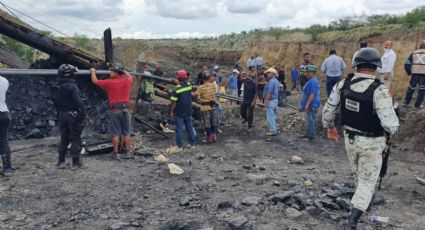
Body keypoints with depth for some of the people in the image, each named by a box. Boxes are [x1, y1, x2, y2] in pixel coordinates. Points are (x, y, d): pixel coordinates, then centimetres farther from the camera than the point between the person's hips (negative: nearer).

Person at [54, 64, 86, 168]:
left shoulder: (58, 87, 7)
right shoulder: (72, 87, -16)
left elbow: (56, 103, 13)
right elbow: (78, 102, -22)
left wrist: (59, 113, 20)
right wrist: (83, 114, -15)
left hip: (62, 115, 7)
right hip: (73, 115, -7)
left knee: (64, 139, 16)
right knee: (75, 139, 2)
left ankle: (61, 161, 19)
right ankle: (76, 162, 5)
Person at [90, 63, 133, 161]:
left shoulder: (110, 82, -7)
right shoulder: (127, 81, 3)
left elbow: (95, 81, 7)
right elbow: (129, 76, 30)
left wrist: (93, 72, 24)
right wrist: (123, 70, 44)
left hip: (115, 110, -3)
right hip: (125, 109, 3)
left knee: (115, 134, 3)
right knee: (127, 133, 9)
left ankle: (116, 153, 8)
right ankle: (127, 152, 14)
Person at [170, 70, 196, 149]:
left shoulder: (176, 90, -18)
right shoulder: (189, 85, -5)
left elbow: (174, 102, -14)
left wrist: (172, 111, -3)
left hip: (179, 112, -5)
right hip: (188, 111, 5)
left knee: (179, 129, 4)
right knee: (190, 127, 15)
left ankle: (179, 145, 9)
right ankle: (192, 143, 23)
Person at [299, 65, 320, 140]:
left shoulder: (313, 81, -19)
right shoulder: (311, 81, 16)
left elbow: (312, 94, -25)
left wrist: (307, 104, -24)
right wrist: (306, 104, 24)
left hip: (311, 105, -11)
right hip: (311, 105, 11)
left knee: (311, 120, -5)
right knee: (310, 120, 16)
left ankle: (311, 136, 0)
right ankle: (309, 134, 25)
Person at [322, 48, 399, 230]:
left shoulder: (343, 85, -10)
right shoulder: (379, 90, -26)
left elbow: (328, 110, 0)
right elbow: (390, 123, -28)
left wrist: (329, 125, 20)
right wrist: (391, 133, -5)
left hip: (350, 138, 5)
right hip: (372, 143, -5)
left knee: (358, 174, 28)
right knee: (367, 180, 8)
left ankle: (365, 199, 54)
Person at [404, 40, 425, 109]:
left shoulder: (413, 53, 11)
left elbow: (407, 64, 5)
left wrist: (409, 72, 17)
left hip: (415, 74, 2)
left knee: (411, 88, 16)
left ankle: (406, 103, 18)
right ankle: (417, 105, 6)